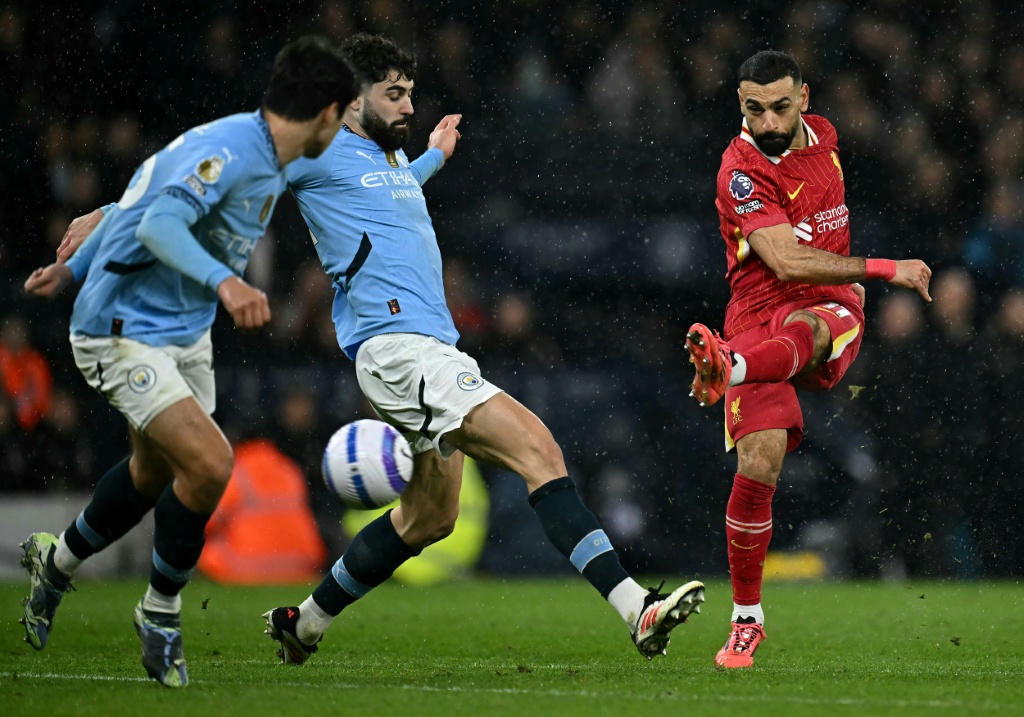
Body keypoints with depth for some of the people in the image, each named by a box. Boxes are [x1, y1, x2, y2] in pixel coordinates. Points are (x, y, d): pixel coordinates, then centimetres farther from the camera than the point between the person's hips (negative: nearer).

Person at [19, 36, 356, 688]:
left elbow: (147, 191, 17)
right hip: (123, 334, -10)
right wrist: (223, 281, -53)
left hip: (186, 334, 10)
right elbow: (158, 224, -38)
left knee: (156, 472, 21)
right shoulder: (232, 149, -24)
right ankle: (160, 612, 2)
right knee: (209, 464, -20)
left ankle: (57, 563, 47)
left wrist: (77, 267, 24)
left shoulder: (268, 162, 6)